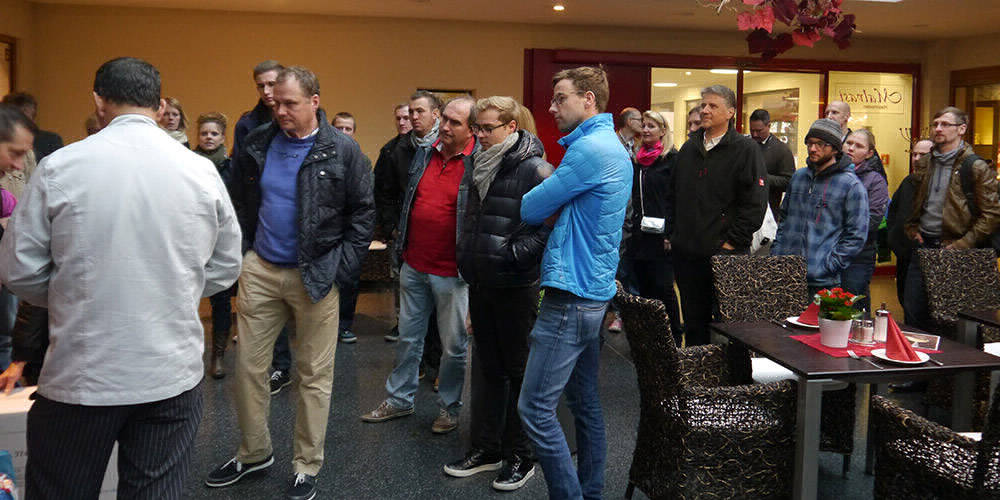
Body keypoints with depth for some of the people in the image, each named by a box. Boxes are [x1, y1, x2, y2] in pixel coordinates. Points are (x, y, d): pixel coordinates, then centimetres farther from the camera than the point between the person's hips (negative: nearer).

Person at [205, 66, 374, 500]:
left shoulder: (342, 151, -6)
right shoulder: (257, 144, 5)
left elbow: (363, 213, -3)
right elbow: (241, 203, 16)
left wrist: (341, 269, -8)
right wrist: (242, 252, 7)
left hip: (315, 276, -4)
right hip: (260, 269, 4)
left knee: (314, 375, 5)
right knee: (248, 365, 9)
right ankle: (254, 452, 29)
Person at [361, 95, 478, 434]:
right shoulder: (424, 154, 7)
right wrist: (401, 245, 18)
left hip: (452, 273, -6)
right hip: (414, 266, 6)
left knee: (454, 346, 8)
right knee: (408, 337, 17)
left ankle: (449, 408, 26)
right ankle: (399, 400, 32)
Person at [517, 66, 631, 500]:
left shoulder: (590, 148, -16)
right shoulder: (612, 146, 17)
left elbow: (530, 210, -11)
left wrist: (540, 209, 9)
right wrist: (553, 211, 5)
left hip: (571, 295, -10)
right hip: (595, 289, 11)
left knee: (535, 407, -7)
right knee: (585, 400, 16)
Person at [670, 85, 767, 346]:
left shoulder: (745, 149, -4)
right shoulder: (689, 148, 15)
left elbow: (755, 202, -10)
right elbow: (675, 194, 22)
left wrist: (732, 242, -13)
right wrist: (672, 232, 12)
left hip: (725, 254, -6)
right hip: (686, 251, 6)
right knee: (693, 321, 13)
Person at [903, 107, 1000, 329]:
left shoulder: (976, 167, -7)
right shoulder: (924, 163, 12)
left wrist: (962, 245, -15)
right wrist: (912, 229, 10)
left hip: (952, 248, -5)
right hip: (923, 244, 6)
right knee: (911, 308, 8)